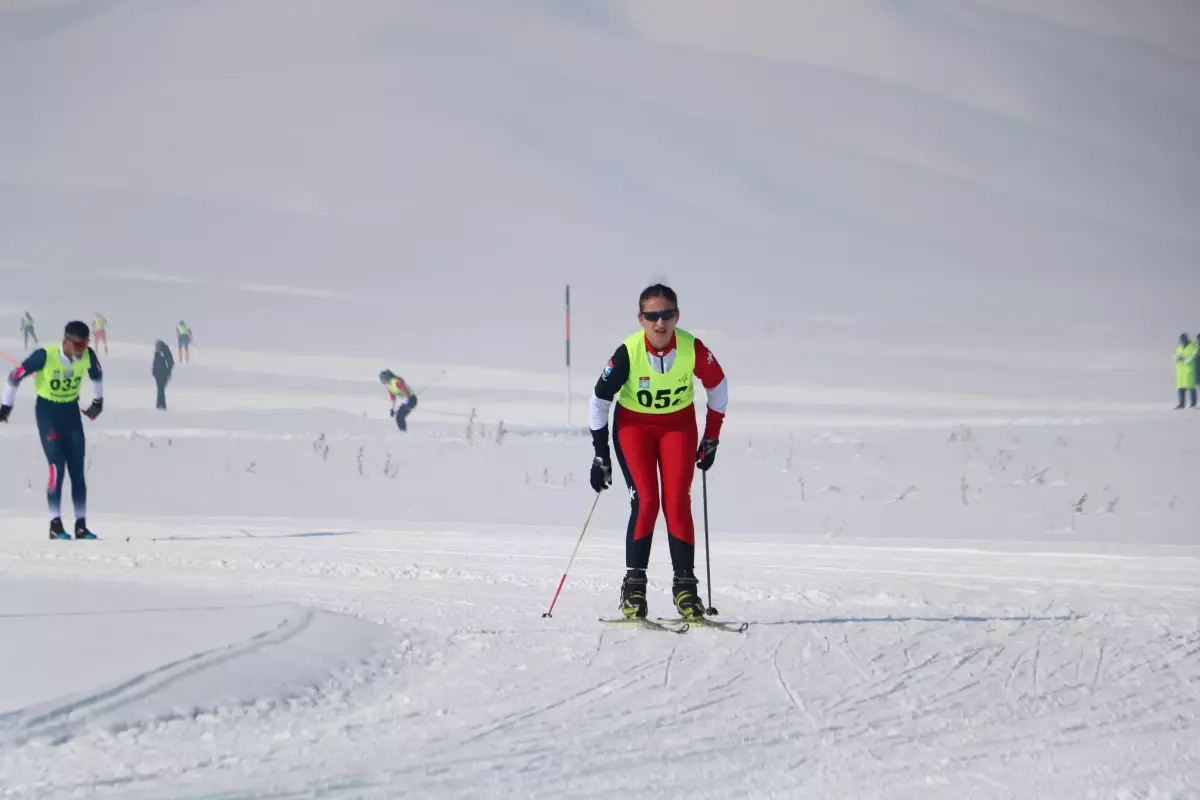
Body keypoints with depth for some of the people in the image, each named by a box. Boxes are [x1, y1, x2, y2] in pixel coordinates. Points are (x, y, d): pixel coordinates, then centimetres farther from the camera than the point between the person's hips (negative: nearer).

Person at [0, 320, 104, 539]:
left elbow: (97, 374, 11)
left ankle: (81, 525, 4)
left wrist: (98, 401, 22)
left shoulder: (88, 356, -13)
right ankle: (55, 525, -10)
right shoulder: (45, 356, -25)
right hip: (47, 412, -4)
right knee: (57, 467, -15)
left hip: (71, 411, 4)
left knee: (77, 470, 1)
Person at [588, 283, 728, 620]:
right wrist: (601, 455, -9)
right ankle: (634, 584, -9)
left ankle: (685, 585, -4)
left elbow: (718, 385, -3)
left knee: (677, 503, -11)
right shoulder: (628, 353, -26)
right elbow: (600, 399, -12)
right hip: (634, 424, -1)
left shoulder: (693, 349, -23)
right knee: (645, 500, -16)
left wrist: (711, 438, 2)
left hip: (678, 423, 1)